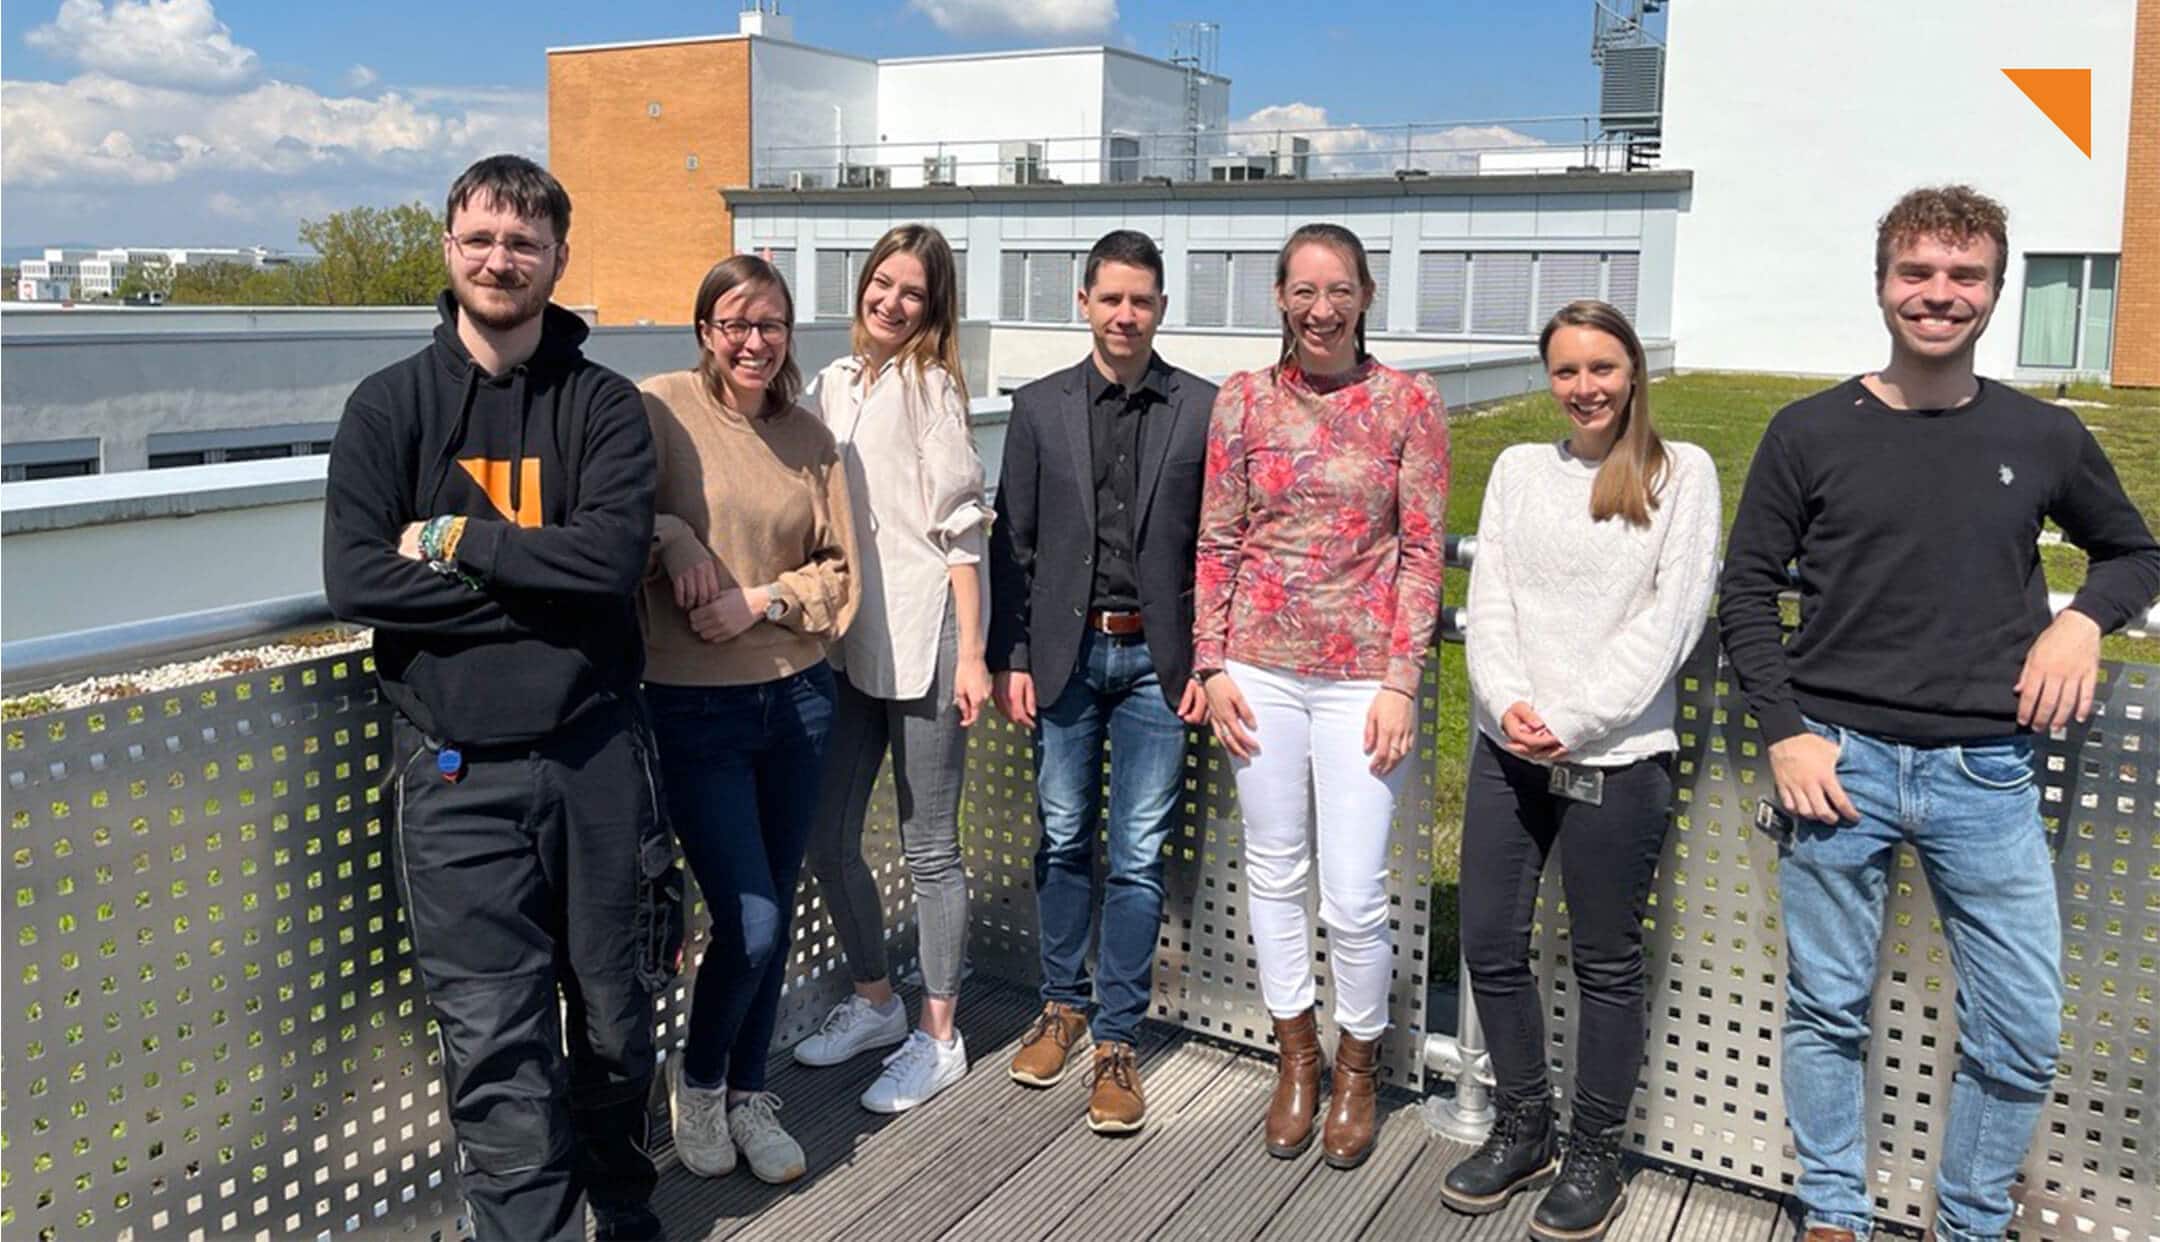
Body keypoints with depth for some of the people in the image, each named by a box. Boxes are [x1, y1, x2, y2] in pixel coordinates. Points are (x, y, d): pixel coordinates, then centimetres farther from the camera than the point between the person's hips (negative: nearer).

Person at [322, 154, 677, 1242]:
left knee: (616, 1020, 13)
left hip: (596, 753, 1)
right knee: (497, 1046, -1)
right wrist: (538, 582, -13)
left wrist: (452, 541, -11)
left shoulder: (604, 405, 4)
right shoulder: (390, 405, 4)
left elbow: (616, 554, -13)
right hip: (460, 772, -1)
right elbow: (355, 581, -9)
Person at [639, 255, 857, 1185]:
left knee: (774, 916, 13)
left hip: (797, 696, 4)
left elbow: (840, 570, 5)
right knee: (750, 923, -6)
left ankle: (748, 1093, 33)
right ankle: (697, 1077, 24)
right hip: (693, 707, -4)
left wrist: (765, 600, -10)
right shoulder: (659, 408, -7)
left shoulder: (810, 436, 5)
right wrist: (672, 537, -24)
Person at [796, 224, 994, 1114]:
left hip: (922, 639, -6)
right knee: (826, 838, 10)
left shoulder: (928, 385, -5)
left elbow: (961, 528, -9)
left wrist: (970, 654, -13)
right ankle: (875, 1002, 32)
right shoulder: (834, 383, 13)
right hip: (849, 640, 6)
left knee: (929, 848, 3)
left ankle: (938, 1039, 18)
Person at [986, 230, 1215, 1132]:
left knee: (1138, 857, 2)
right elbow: (1011, 544, 5)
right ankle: (1062, 1004, 30)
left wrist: (1208, 664, -3)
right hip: (1064, 653, 2)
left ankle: (1116, 1040, 14)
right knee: (1063, 841, 11)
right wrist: (1009, 658, 0)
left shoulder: (1203, 410, 1)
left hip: (1156, 659, -1)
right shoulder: (1039, 407, 5)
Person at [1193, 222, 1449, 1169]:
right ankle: (1295, 1055, 31)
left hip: (1361, 674, -2)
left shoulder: (1408, 402, -1)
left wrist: (1401, 680, -7)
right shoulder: (1242, 400, 4)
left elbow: (1422, 551, -1)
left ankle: (1357, 1066, 24)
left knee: (1354, 894, -1)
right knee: (1273, 870, 12)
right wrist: (1212, 665, 0)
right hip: (1261, 668, 2)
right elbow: (1217, 543, 6)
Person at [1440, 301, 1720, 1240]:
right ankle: (1523, 1131, 28)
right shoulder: (1518, 468, 11)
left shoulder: (1681, 473, 0)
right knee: (1490, 944, 9)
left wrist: (1574, 722, -14)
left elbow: (1671, 617, -8)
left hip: (1615, 757, -4)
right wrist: (1507, 702, -11)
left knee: (1606, 964, 7)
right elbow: (1489, 598, 5)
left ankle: (1594, 1158, 23)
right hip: (1506, 748, 4)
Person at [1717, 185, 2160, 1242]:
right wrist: (1785, 734, -7)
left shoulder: (2043, 438, 5)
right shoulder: (1811, 433, 0)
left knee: (2022, 1033, 4)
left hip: (1988, 771, 2)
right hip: (1839, 761, -1)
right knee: (1827, 1012, 8)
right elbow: (1746, 592, 3)